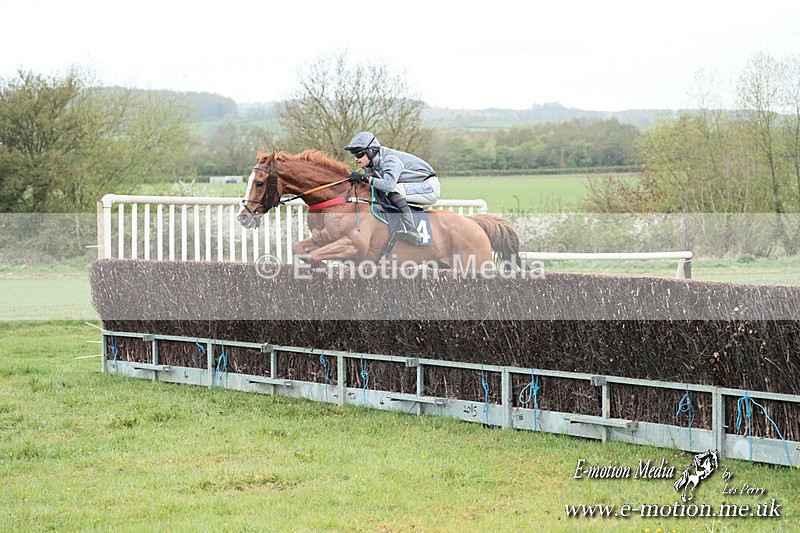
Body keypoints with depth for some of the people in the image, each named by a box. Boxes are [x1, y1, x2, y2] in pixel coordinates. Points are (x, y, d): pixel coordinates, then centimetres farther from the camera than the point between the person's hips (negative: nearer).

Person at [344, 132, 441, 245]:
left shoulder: (390, 160, -26)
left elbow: (388, 185, -42)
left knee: (393, 191, -30)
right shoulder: (372, 165, 1)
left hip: (430, 187, -9)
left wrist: (364, 178, -36)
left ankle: (411, 230, -32)